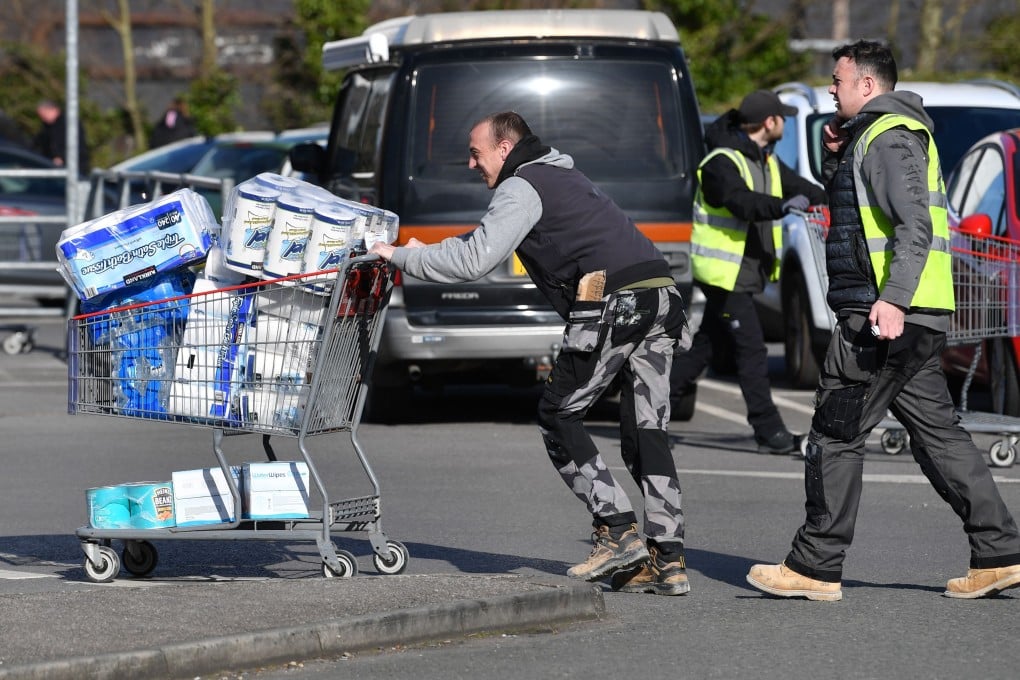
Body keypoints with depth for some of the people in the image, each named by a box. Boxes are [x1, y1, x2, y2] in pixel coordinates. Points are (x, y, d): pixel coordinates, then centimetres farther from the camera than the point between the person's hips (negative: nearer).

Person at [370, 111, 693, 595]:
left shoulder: (521, 188, 2)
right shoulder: (561, 176, 32)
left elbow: (476, 260, -8)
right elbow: (488, 241, 40)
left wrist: (402, 257, 2)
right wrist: (427, 252, 33)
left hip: (612, 301, -9)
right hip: (661, 294, 9)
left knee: (559, 415, 4)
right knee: (646, 429, 7)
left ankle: (616, 529, -3)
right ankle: (668, 560, 1)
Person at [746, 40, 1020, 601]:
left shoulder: (888, 138, -12)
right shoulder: (872, 137, 21)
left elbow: (915, 225, -23)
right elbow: (851, 208, 33)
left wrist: (892, 299, -34)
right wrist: (836, 157, 16)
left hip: (882, 319, -11)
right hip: (915, 322, 11)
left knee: (835, 434, -6)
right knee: (937, 433, 10)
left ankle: (816, 567, -3)